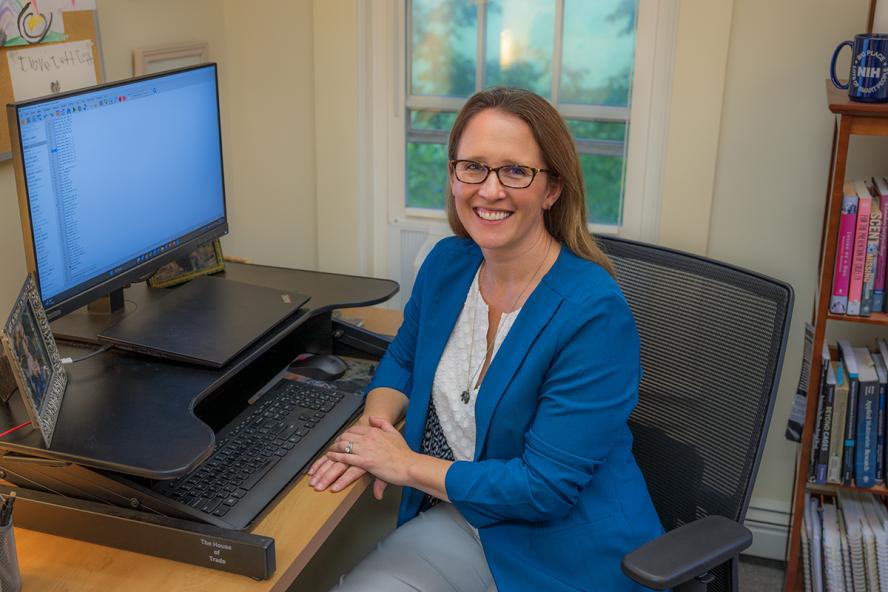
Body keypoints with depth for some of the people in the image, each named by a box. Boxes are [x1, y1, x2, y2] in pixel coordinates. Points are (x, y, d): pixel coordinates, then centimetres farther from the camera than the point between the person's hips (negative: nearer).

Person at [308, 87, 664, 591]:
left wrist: (406, 464, -16)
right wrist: (373, 425, -6)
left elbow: (546, 487, -23)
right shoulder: (447, 263, -2)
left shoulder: (594, 313, -23)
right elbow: (403, 360, 16)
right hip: (455, 522, 6)